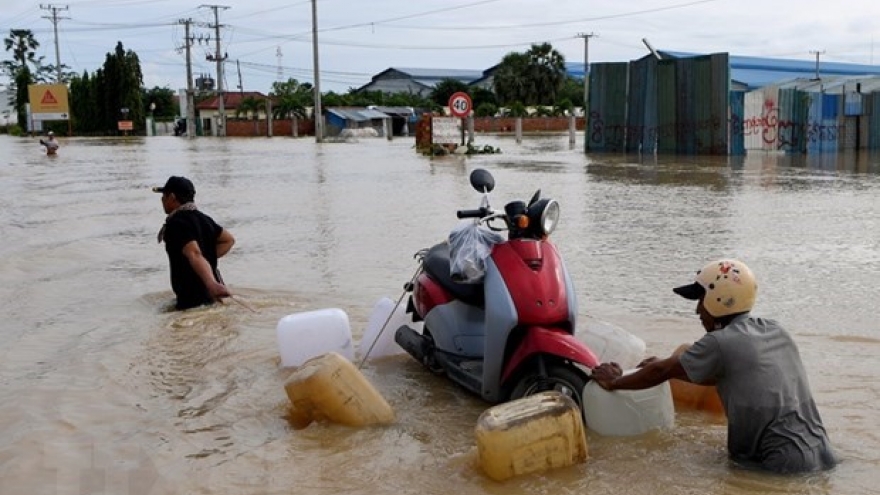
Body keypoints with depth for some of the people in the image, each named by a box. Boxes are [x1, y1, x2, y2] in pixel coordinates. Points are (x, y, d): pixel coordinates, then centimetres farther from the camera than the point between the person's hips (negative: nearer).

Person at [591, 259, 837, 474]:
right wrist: (667, 366, 30)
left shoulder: (720, 343, -12)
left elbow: (660, 373, 0)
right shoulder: (774, 331, 10)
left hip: (787, 463, -8)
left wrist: (614, 381, 15)